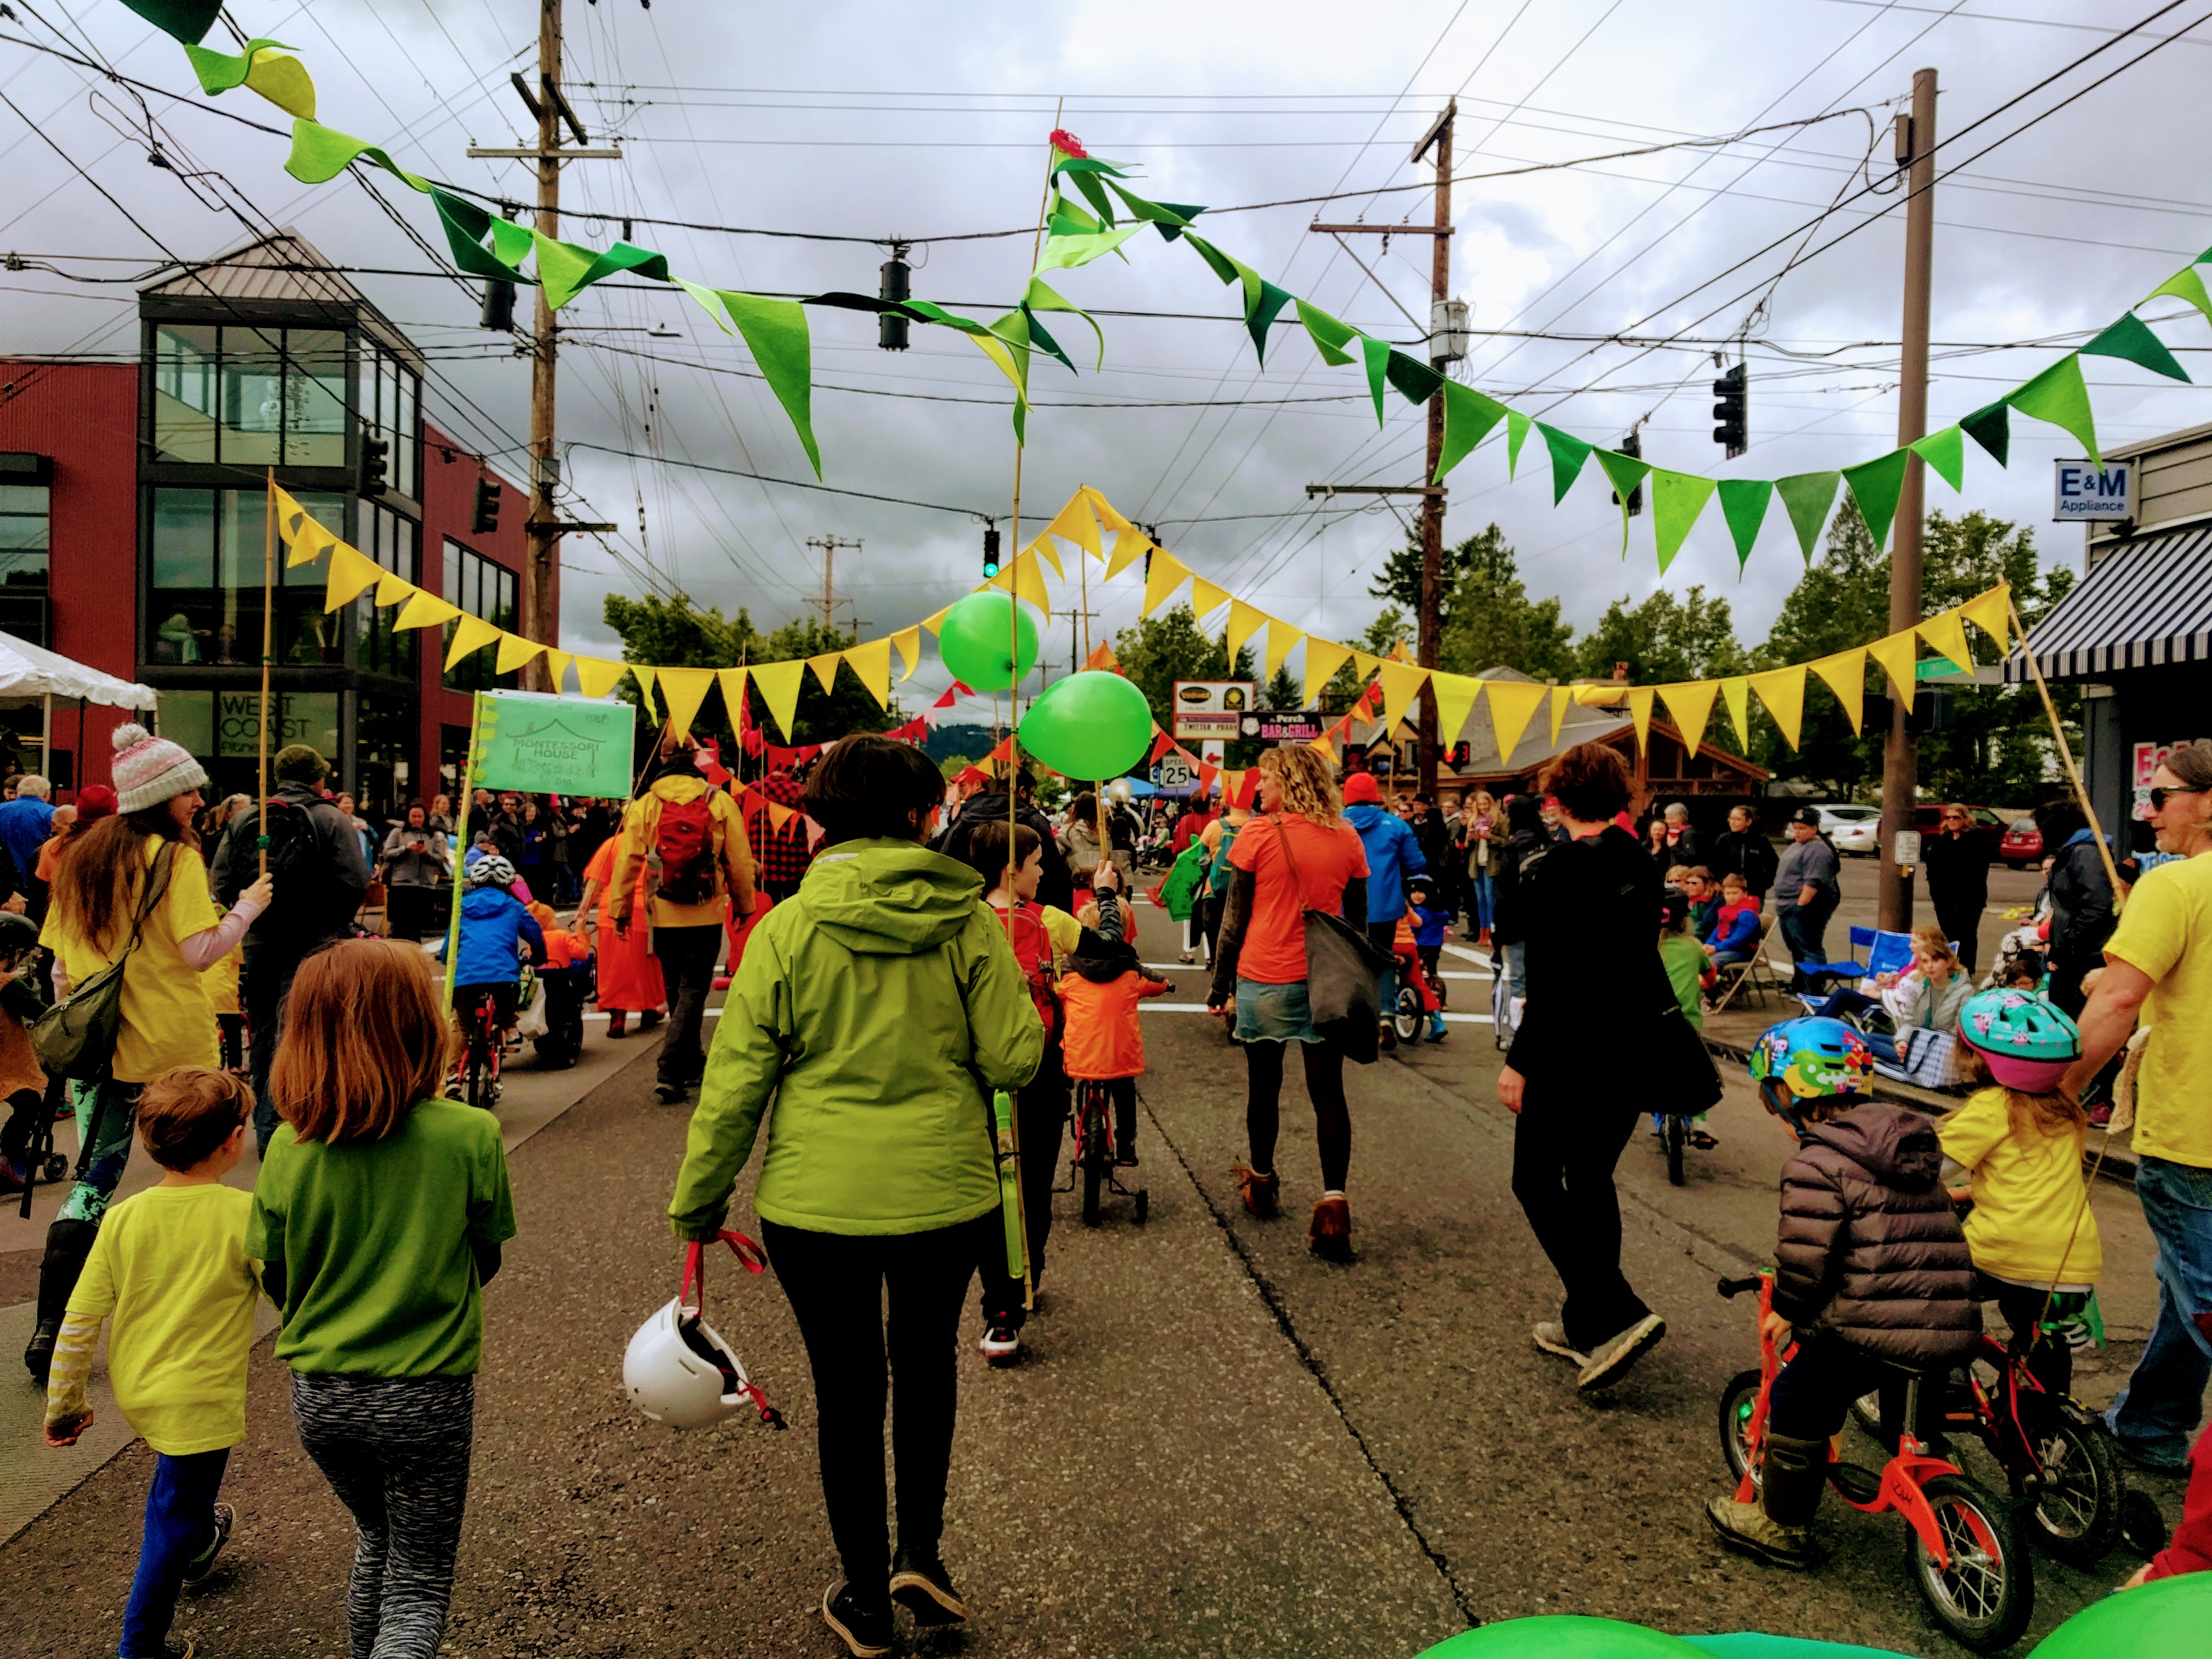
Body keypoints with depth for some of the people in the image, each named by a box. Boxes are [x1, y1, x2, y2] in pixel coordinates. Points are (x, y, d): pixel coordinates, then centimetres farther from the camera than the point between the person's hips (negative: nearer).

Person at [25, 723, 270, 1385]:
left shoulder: (83, 856, 8)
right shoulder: (176, 857, -12)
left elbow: (60, 961, 12)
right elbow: (200, 950, -17)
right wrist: (249, 905, -3)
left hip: (99, 1046, 6)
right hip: (171, 1045, -5)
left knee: (92, 1182, 10)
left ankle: (51, 1330, 6)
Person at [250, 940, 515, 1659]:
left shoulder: (289, 1149, -9)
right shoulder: (471, 1135, -17)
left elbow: (275, 1279, 1)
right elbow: (485, 1262, -5)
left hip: (318, 1396, 4)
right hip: (427, 1396, -3)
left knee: (376, 1536, 29)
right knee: (419, 1583, 11)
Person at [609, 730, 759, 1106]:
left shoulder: (644, 804, -5)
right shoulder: (721, 802, -5)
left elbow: (627, 860, -4)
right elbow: (740, 860, -1)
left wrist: (620, 910, 6)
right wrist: (744, 905, 13)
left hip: (663, 917, 2)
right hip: (706, 916, -2)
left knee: (677, 991, 18)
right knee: (692, 993, 2)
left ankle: (692, 1061, 33)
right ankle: (670, 1073, -9)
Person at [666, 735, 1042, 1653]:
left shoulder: (787, 928, -7)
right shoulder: (968, 919, -8)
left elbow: (735, 1083, -6)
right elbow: (1016, 1060, -7)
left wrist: (696, 1204, 5)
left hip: (815, 1200, 0)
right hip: (945, 1195, 0)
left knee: (846, 1389, 17)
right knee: (926, 1362, 27)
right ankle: (919, 1549, 21)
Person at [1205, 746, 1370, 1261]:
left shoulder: (1257, 835, -7)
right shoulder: (1347, 839, 3)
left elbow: (1235, 919, -4)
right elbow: (1358, 917, 10)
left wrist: (1221, 986, 3)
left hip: (1265, 980, -2)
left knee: (1264, 1085, 14)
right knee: (1328, 1090, 4)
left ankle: (1262, 1182, 32)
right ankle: (1333, 1199, -7)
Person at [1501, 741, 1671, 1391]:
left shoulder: (1562, 869, -18)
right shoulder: (1639, 863, 5)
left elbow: (1553, 980, -21)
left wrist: (1520, 1061, -16)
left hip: (1573, 1051, -8)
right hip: (1633, 1046, 8)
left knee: (1537, 1180, 5)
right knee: (1591, 1180, 18)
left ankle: (1615, 1314, -6)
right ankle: (1585, 1323, 27)